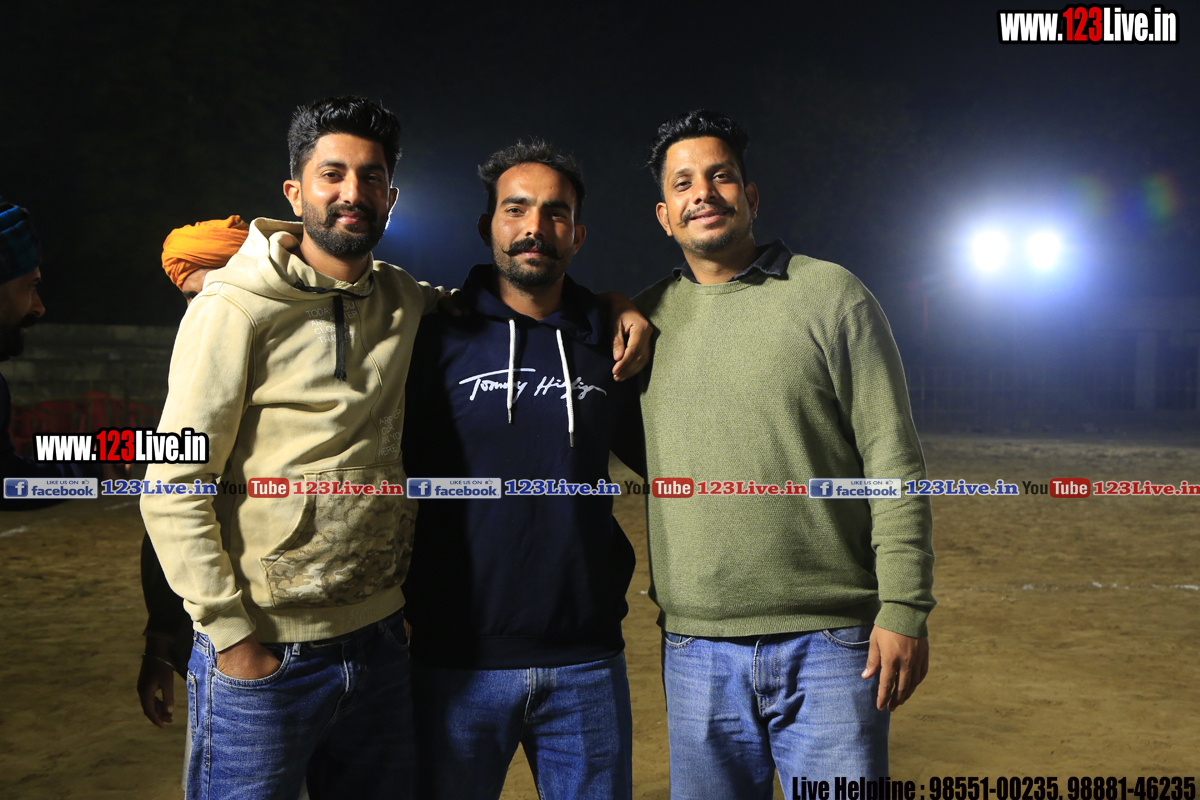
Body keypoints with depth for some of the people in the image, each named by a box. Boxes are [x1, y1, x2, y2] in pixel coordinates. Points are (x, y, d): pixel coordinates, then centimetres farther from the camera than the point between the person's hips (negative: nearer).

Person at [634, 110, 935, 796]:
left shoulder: (830, 294, -1)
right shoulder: (650, 316, 8)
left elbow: (894, 460, -4)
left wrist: (905, 607, -10)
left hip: (830, 643, -3)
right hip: (696, 650, 3)